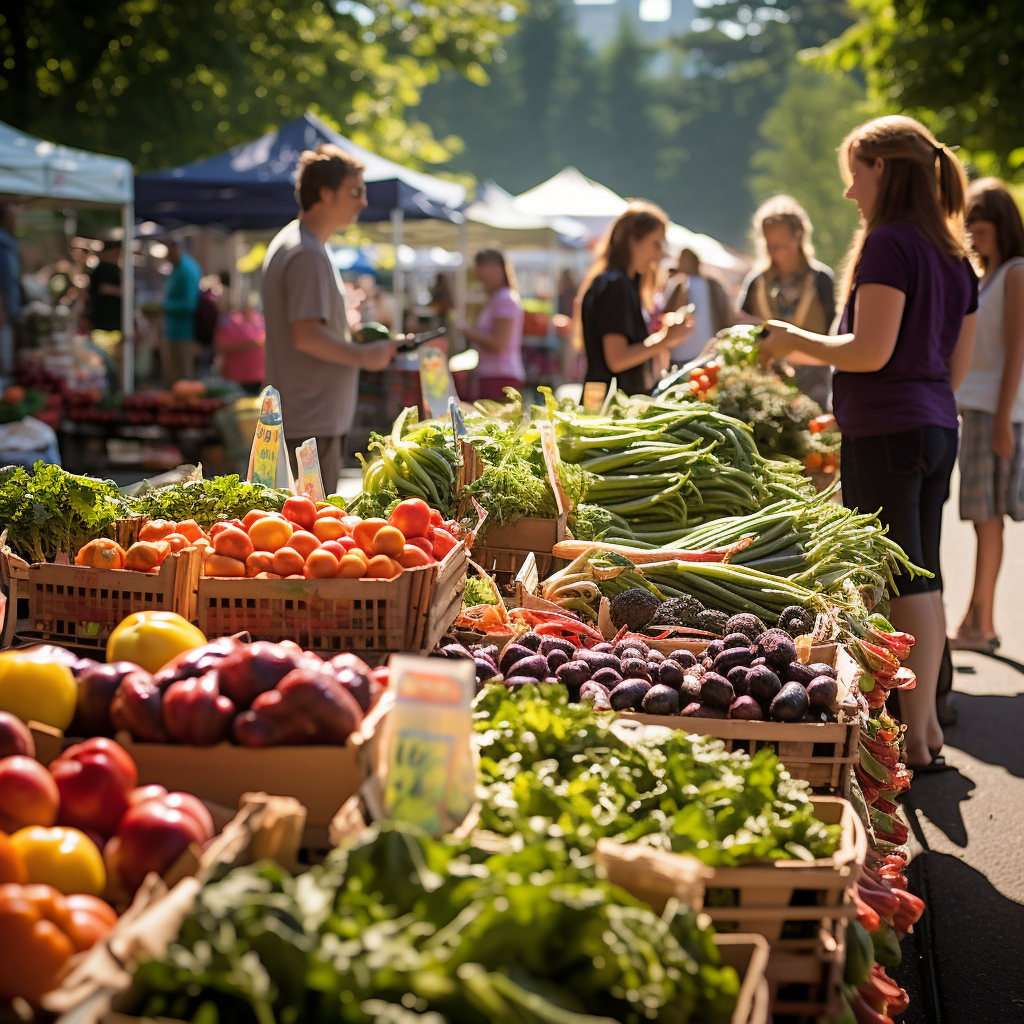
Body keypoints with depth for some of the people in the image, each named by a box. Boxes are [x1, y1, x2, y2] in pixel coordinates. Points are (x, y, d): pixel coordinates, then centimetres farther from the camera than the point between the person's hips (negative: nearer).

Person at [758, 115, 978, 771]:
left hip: (885, 432, -9)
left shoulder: (889, 244, -12)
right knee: (924, 580, 13)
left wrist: (797, 341, -4)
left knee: (899, 584, -4)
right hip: (938, 429, 9)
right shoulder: (955, 254, 14)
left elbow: (870, 351, -19)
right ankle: (928, 725, 20)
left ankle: (913, 739, 0)